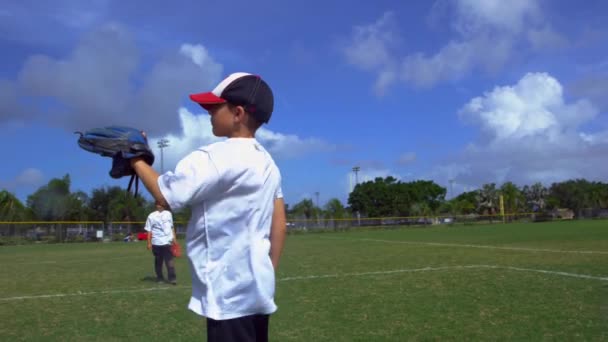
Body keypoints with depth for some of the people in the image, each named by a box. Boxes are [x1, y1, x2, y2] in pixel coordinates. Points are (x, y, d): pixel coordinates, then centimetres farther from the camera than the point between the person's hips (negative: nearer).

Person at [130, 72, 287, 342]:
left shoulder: (215, 158, -16)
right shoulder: (267, 162, 11)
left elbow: (165, 195, -17)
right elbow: (279, 224, 12)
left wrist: (136, 160, 0)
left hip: (230, 294, -9)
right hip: (255, 290, 9)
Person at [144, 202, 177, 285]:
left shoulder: (168, 214, 12)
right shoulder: (151, 216, 0)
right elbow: (149, 231, -1)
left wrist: (174, 238, 13)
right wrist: (149, 243, -6)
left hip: (168, 241, 2)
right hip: (157, 242, -2)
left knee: (170, 260, -7)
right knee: (158, 260, 8)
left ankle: (172, 278, -8)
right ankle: (160, 278, 19)